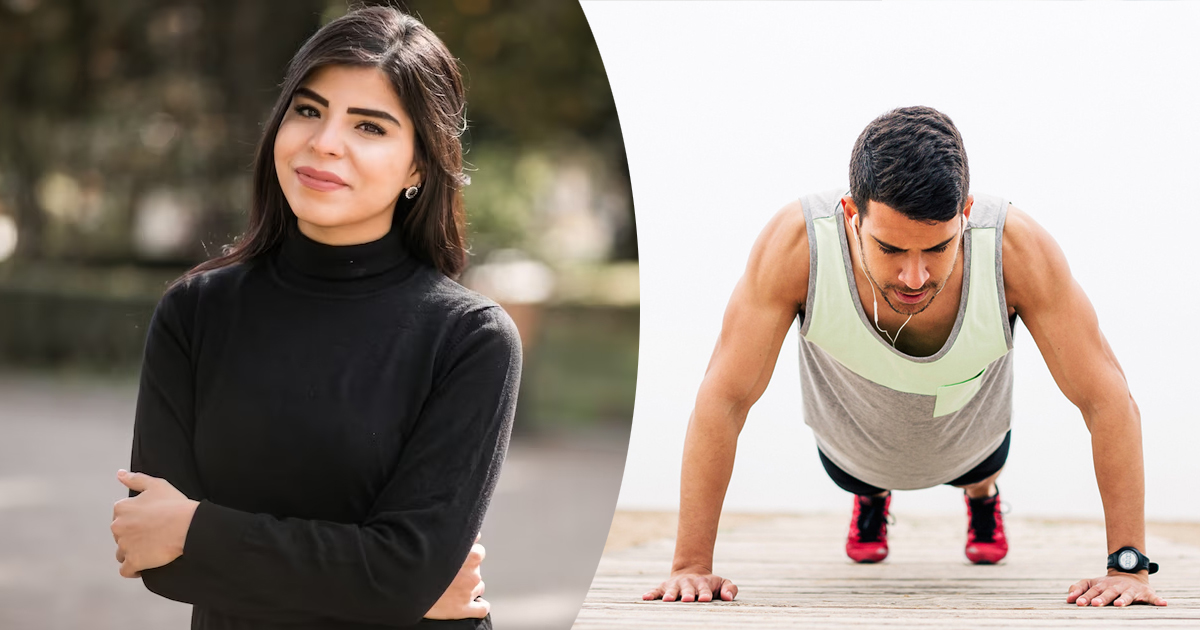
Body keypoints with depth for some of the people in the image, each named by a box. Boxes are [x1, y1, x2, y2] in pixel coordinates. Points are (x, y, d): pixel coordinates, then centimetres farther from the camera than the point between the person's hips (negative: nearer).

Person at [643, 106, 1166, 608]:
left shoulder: (1016, 247, -44)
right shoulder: (795, 244, -44)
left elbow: (1107, 399, -35)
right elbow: (724, 398, -36)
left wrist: (1129, 565, -39)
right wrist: (692, 565, -37)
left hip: (969, 434, 1)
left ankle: (982, 497, 67)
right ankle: (871, 498, 65)